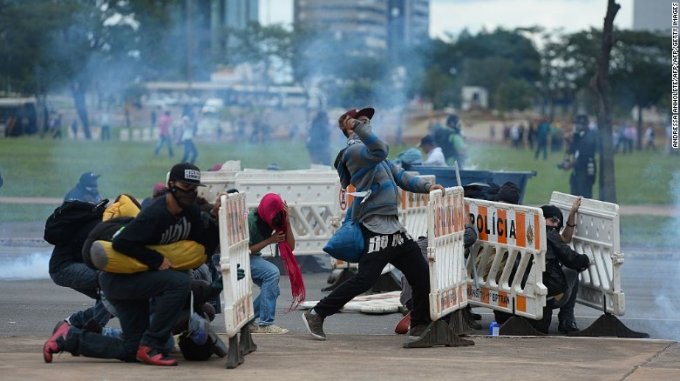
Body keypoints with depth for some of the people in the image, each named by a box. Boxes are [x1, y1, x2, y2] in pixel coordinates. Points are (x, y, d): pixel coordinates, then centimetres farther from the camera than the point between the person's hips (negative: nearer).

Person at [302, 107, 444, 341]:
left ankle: (420, 325, 18)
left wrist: (426, 186, 7)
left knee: (421, 273, 8)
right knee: (364, 280, -14)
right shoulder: (354, 150, -8)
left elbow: (399, 176, 21)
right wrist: (357, 126, -24)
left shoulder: (368, 151, 23)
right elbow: (380, 151, -29)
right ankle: (316, 315, -5)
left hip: (393, 227, 10)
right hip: (376, 228, -10)